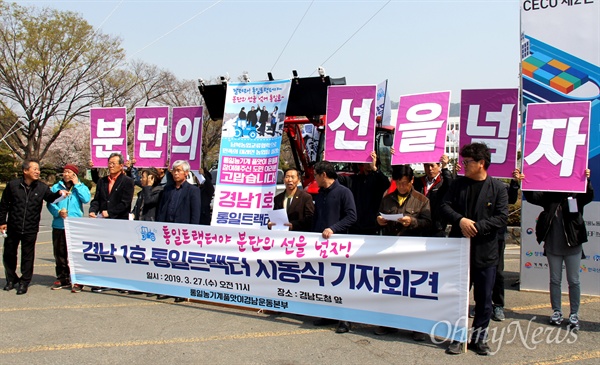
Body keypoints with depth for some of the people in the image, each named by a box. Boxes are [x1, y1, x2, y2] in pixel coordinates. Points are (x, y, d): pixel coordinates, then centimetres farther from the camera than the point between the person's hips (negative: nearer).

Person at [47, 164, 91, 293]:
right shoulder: (56, 187, 12)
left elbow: (86, 199, -11)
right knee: (59, 254, 9)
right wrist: (58, 212, -14)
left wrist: (77, 184, -6)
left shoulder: (81, 187, 8)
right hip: (58, 226, 3)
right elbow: (50, 203, 4)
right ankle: (62, 278, 22)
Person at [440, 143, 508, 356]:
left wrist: (477, 226, -18)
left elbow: (502, 218, -9)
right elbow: (445, 206, -1)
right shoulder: (458, 184, 4)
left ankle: (479, 338, 24)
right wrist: (460, 220, -18)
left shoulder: (498, 188, -3)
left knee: (483, 299, 9)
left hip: (485, 253, -2)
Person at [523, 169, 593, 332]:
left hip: (573, 245, -1)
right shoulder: (549, 196, 0)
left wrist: (587, 180, -37)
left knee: (573, 281, 6)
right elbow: (532, 197, -9)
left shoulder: (576, 195, -3)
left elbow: (589, 197, -20)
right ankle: (556, 311, 22)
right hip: (552, 245, 2)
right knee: (555, 280, 11)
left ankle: (574, 315, 15)